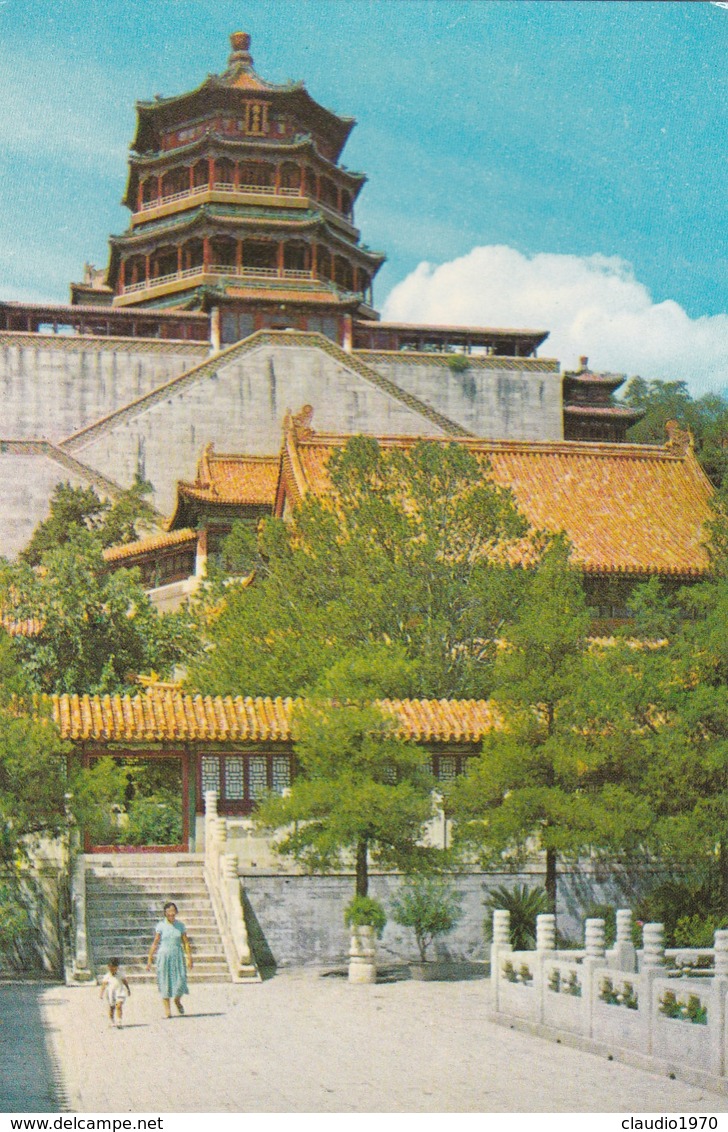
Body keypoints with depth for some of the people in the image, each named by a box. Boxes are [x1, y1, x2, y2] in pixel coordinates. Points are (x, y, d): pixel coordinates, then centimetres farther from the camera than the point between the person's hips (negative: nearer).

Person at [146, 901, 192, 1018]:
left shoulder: (180, 925, 4)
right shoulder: (161, 926, -2)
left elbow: (186, 942, 5)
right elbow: (155, 943, 0)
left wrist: (189, 957, -3)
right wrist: (150, 959, -2)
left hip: (177, 955, 2)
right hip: (164, 956, -2)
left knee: (180, 980, -6)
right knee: (165, 983, -1)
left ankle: (177, 1000, 24)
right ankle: (167, 1010, 6)